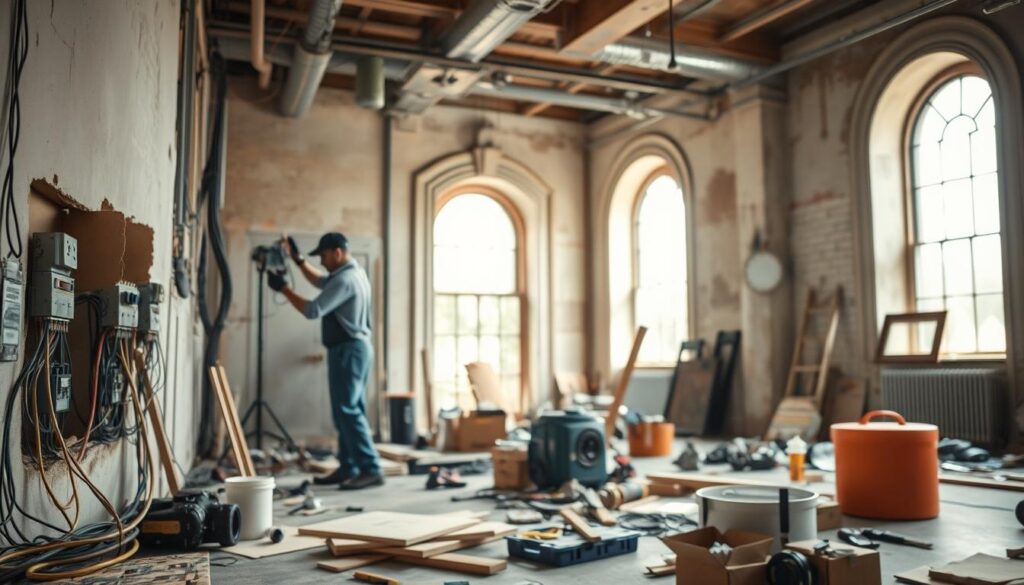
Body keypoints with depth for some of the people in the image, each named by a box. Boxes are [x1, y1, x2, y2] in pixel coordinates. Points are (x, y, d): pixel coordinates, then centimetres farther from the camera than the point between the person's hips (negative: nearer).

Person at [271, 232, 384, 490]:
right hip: (353, 348, 11)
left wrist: (284, 288, -12)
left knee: (348, 411, -11)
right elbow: (321, 281, 31)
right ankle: (348, 468, 18)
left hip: (348, 350, -11)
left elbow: (313, 310, -21)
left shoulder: (345, 280, -18)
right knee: (348, 410, 12)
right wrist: (297, 258, 23)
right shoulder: (353, 273, 15)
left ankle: (371, 470, -11)